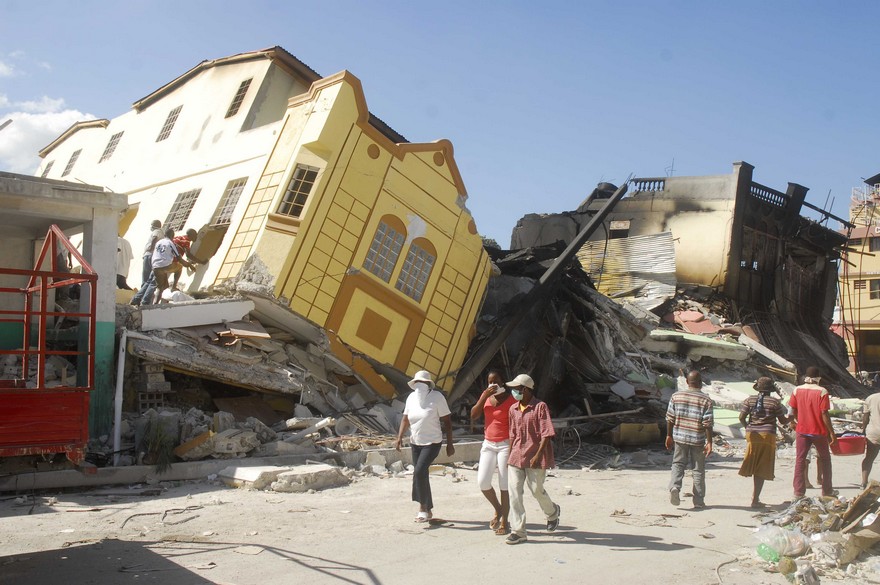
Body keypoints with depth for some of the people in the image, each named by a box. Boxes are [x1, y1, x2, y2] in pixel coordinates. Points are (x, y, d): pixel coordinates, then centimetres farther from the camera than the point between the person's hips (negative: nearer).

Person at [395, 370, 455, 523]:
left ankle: (423, 507, -4)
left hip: (432, 443, -6)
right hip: (415, 443, 6)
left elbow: (447, 421, -10)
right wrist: (400, 436, -7)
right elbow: (405, 419, 8)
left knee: (419, 472, -19)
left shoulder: (437, 397, -14)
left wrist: (449, 444, -11)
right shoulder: (411, 397, 2)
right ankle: (428, 510, 25)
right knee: (422, 475, 12)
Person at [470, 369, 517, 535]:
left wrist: (513, 449, -15)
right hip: (488, 444, 5)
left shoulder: (511, 400, -8)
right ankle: (498, 509, 22)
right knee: (482, 481, -2)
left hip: (505, 444, -5)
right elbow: (473, 416, -3)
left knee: (504, 485, -1)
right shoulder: (486, 396, 7)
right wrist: (485, 396, -12)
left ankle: (504, 522, 9)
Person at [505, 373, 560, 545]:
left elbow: (546, 434, -14)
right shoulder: (513, 409, 9)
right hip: (516, 457, 5)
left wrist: (537, 455, -20)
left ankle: (552, 512, 38)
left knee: (537, 490, 5)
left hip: (535, 457, -5)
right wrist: (510, 455, 15)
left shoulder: (540, 407, -10)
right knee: (514, 491, -3)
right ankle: (518, 531, 1)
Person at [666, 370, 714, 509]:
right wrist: (709, 442, -6)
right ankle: (698, 501, 14)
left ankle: (674, 487, -13)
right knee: (698, 470, 9)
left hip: (679, 437, 2)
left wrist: (669, 435, 11)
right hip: (698, 440, -2)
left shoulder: (676, 396, -1)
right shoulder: (706, 400, -9)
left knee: (678, 464, 13)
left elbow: (670, 418, 2)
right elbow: (708, 423, -11)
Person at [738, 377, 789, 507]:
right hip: (768, 436, -3)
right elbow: (782, 421, 2)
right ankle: (755, 499, 0)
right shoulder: (775, 402, -3)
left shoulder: (749, 400, 3)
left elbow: (741, 418, -1)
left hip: (752, 435, 3)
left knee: (754, 466, 16)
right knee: (762, 470, 1)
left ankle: (755, 495, 22)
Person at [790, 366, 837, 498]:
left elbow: (793, 412, 4)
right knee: (825, 459, 15)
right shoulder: (822, 392, -12)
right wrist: (831, 432, -7)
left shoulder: (797, 390, -2)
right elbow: (824, 414, -14)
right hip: (819, 431, -2)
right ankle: (827, 491, 20)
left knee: (800, 459, 7)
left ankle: (798, 491, 3)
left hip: (802, 430, 2)